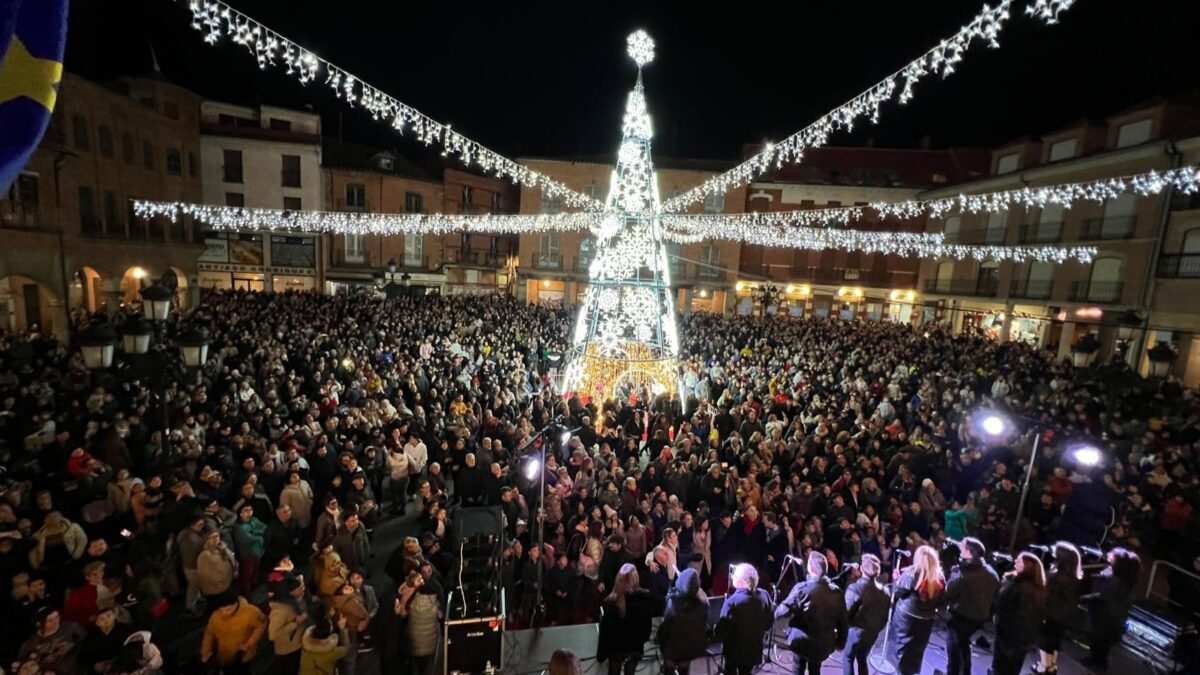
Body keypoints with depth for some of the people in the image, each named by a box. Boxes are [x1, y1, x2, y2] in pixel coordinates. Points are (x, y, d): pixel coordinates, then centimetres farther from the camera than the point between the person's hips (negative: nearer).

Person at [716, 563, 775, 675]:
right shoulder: (764, 596, -10)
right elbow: (770, 621, 3)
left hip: (735, 648, -5)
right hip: (754, 647, 5)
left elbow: (723, 626, -22)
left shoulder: (733, 600, -27)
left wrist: (717, 635, -2)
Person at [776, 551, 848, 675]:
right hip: (824, 643, 3)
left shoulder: (801, 588, -22)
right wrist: (840, 641, 14)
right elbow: (843, 620, 0)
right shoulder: (836, 591, -8)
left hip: (802, 640, -3)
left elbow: (784, 611, -22)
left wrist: (775, 612, -1)